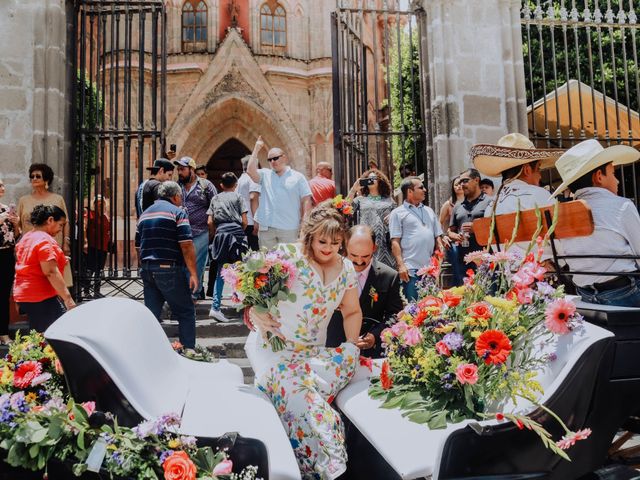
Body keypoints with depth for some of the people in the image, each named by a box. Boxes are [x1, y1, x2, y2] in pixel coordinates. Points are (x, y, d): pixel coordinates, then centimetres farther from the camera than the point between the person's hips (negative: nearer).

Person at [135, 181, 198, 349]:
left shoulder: (144, 214, 19)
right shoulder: (177, 212, -3)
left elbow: (138, 247, 22)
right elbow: (186, 245, -12)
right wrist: (193, 273, -9)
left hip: (147, 270, 7)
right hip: (169, 269, -6)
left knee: (151, 314, 10)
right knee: (186, 312, 4)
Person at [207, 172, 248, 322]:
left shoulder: (215, 199, 18)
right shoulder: (238, 197, 9)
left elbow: (210, 221, 8)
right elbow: (244, 221, 2)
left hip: (220, 235, 3)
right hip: (236, 233, -3)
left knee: (220, 272, 3)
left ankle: (215, 307, -5)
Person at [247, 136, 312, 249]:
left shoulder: (298, 177, 6)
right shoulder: (265, 174, 13)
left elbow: (306, 200, 2)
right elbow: (250, 171, -5)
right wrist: (257, 148, 0)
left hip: (289, 228, -2)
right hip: (266, 227, 3)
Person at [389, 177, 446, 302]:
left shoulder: (429, 211, 19)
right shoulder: (398, 213, 1)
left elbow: (437, 236, 21)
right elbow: (395, 242, -5)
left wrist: (440, 248, 4)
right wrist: (401, 265, -14)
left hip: (430, 268, 6)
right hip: (410, 269, -6)